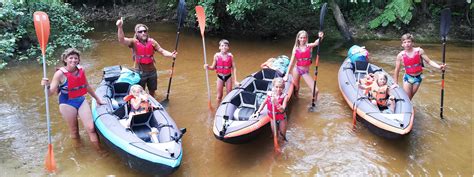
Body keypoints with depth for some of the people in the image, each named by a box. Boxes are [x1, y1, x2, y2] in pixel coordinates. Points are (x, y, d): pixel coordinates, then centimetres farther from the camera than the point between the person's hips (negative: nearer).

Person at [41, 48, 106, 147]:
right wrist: (47, 86, -38)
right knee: (74, 132, 8)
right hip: (67, 104, -4)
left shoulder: (81, 70, -1)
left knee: (91, 128, -2)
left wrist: (97, 99, 23)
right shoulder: (60, 73, -15)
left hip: (81, 100, 4)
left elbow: (87, 86, 15)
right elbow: (50, 92, -15)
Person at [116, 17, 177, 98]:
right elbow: (122, 40, -27)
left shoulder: (152, 41, -2)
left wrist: (171, 55, -24)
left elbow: (162, 51, -4)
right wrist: (120, 27, -42)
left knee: (152, 91, 21)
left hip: (152, 71, 3)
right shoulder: (133, 42, -10)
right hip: (140, 72, -3)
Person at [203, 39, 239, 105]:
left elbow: (234, 68, -7)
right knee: (219, 96, 9)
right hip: (220, 77, 0)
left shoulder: (230, 56, -10)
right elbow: (213, 67, -2)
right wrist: (208, 67, -25)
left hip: (228, 77, 0)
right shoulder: (216, 56, -10)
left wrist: (235, 80, -11)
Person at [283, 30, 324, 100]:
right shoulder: (296, 49, -2)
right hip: (297, 69, 0)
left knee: (316, 90, -7)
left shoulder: (309, 46, -4)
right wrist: (287, 75, 0)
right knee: (296, 88, 12)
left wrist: (320, 38, -51)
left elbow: (316, 43, -28)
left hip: (306, 71, 0)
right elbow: (291, 62, 1)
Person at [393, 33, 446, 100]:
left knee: (410, 97, 9)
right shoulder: (400, 55, -11)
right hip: (408, 78, -1)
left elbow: (429, 61, -5)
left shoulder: (419, 51, -10)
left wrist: (439, 67, -22)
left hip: (418, 78, 1)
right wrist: (396, 83, 0)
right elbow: (397, 70, -3)